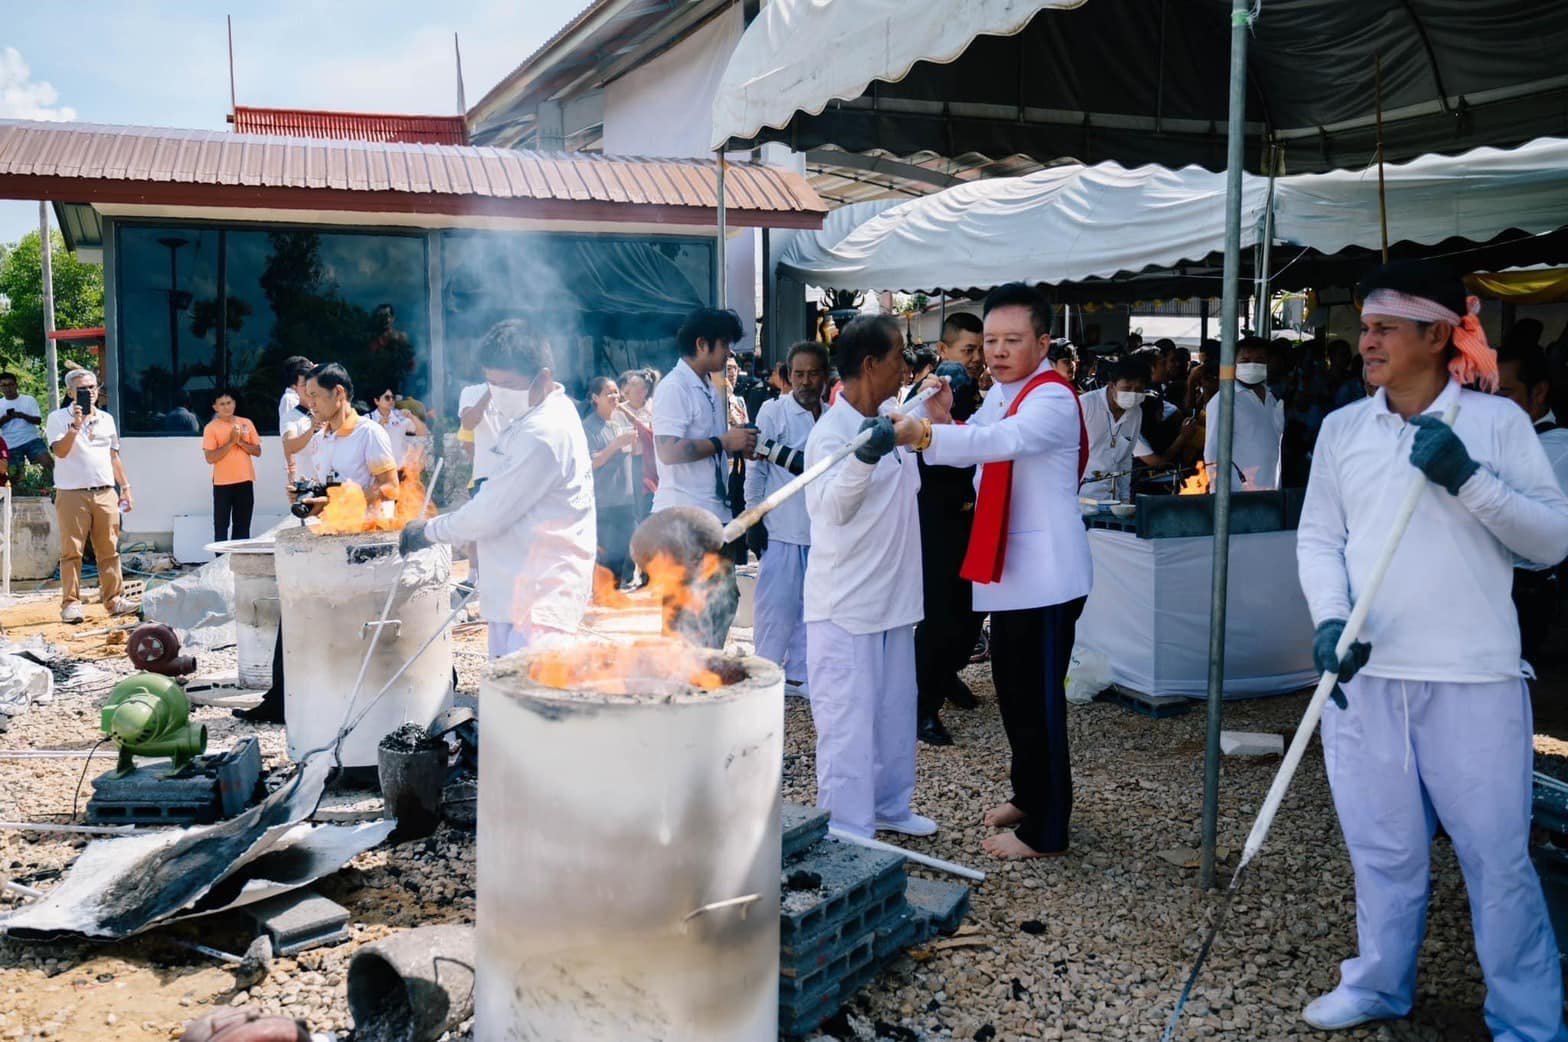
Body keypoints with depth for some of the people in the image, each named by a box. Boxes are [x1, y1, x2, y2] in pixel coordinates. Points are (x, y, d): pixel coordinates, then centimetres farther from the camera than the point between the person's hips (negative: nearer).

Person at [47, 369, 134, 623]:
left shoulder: (106, 419, 15)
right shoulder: (58, 418, 0)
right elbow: (60, 451, -14)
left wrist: (125, 487, 16)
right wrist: (75, 425, -22)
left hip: (105, 494, 4)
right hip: (72, 495, -4)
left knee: (109, 550, 5)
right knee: (72, 552, -3)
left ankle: (114, 599, 9)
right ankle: (71, 603, 0)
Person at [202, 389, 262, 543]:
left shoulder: (247, 423, 7)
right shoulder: (211, 428, -4)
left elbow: (257, 451, 6)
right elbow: (210, 458, -11)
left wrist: (241, 442, -10)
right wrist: (231, 442, -16)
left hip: (245, 482, 3)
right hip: (223, 483, -3)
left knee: (243, 526, 8)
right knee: (221, 525, 0)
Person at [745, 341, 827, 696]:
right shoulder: (773, 411, -4)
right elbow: (756, 467, -3)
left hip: (822, 529, 4)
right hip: (781, 528, -4)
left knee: (811, 604, 8)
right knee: (776, 604, -3)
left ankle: (797, 673, 19)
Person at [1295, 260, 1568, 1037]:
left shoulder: (1497, 420, -2)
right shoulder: (1342, 427, 7)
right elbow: (1318, 538, 6)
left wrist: (1468, 478, -17)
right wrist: (1331, 620, -10)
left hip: (1473, 678, -3)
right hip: (1364, 671, 3)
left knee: (1497, 855, 4)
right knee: (1383, 845, 15)